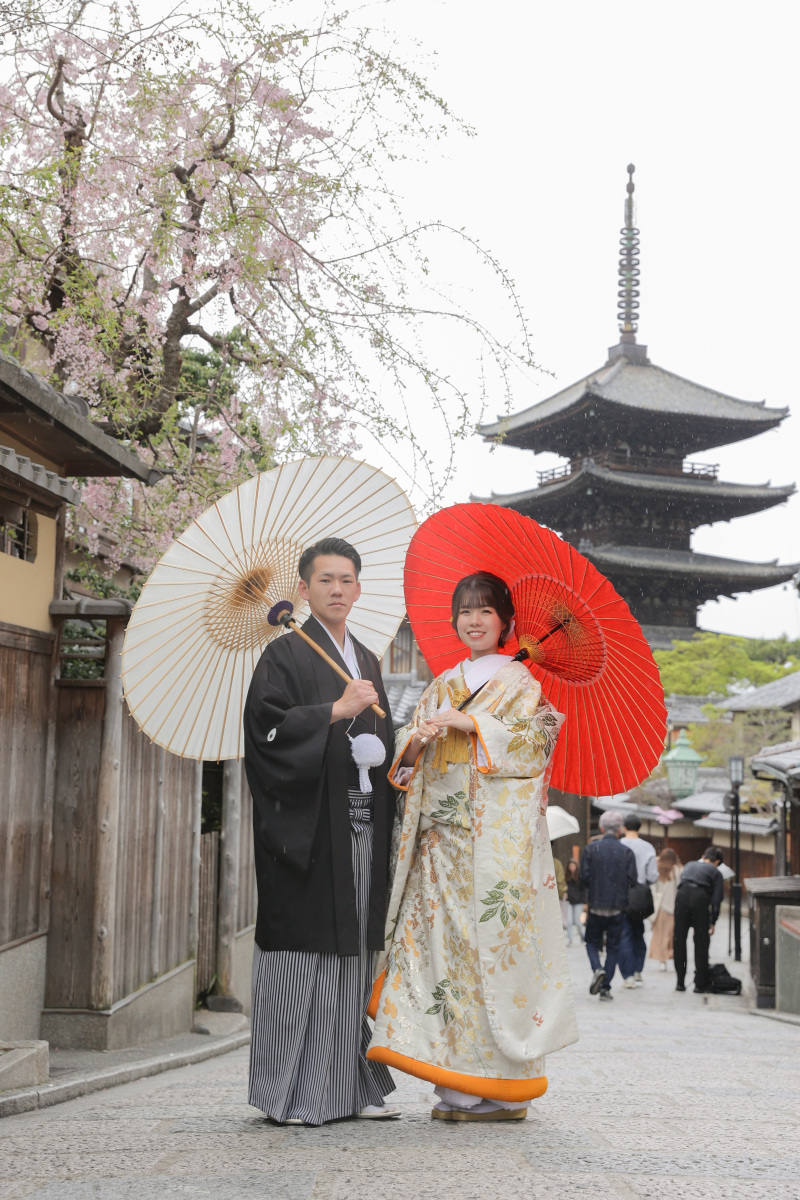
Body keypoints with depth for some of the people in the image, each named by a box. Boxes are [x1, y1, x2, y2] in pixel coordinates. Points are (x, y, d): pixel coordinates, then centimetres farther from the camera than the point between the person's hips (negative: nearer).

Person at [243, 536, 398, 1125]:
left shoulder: (368, 661, 20)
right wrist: (337, 710, -17)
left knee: (355, 951, 8)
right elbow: (268, 727, -14)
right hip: (309, 824, -7)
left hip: (363, 822, 7)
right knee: (304, 950, -7)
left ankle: (352, 1086, 14)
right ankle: (292, 1092, 0)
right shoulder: (287, 653, -1)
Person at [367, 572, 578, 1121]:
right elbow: (406, 761, 16)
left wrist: (470, 723, -15)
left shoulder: (519, 680, 5)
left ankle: (501, 1087, -3)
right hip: (442, 837, 5)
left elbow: (535, 739, -10)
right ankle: (458, 1081, 3)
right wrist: (418, 739, -6)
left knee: (492, 944, -9)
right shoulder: (444, 685, 20)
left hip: (497, 832, -5)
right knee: (441, 941, -1)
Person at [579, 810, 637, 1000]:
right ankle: (606, 987, 6)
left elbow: (584, 876, -6)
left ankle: (597, 969, -12)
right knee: (614, 946, 10)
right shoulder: (626, 851, -3)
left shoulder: (591, 848, -5)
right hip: (618, 906, 1)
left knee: (592, 941, 16)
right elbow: (632, 879, -5)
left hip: (596, 906, 0)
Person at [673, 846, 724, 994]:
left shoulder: (689, 865, 31)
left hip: (682, 895, 3)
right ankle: (700, 983, 8)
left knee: (679, 941, 9)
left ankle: (680, 982, 11)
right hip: (700, 897, -3)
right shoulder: (715, 872, 19)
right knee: (701, 943, 7)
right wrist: (712, 922, 11)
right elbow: (716, 898, 10)